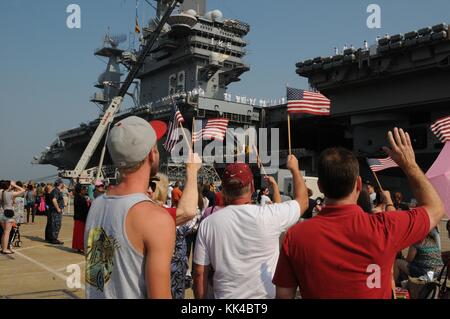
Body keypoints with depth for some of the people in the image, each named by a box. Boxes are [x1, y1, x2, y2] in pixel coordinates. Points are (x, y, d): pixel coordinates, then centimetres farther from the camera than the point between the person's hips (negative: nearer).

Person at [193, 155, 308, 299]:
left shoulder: (207, 223, -10)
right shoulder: (268, 216, -16)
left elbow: (199, 274, -6)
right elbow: (303, 200, 1)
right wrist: (294, 168, 16)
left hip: (225, 295, 2)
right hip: (264, 295, -1)